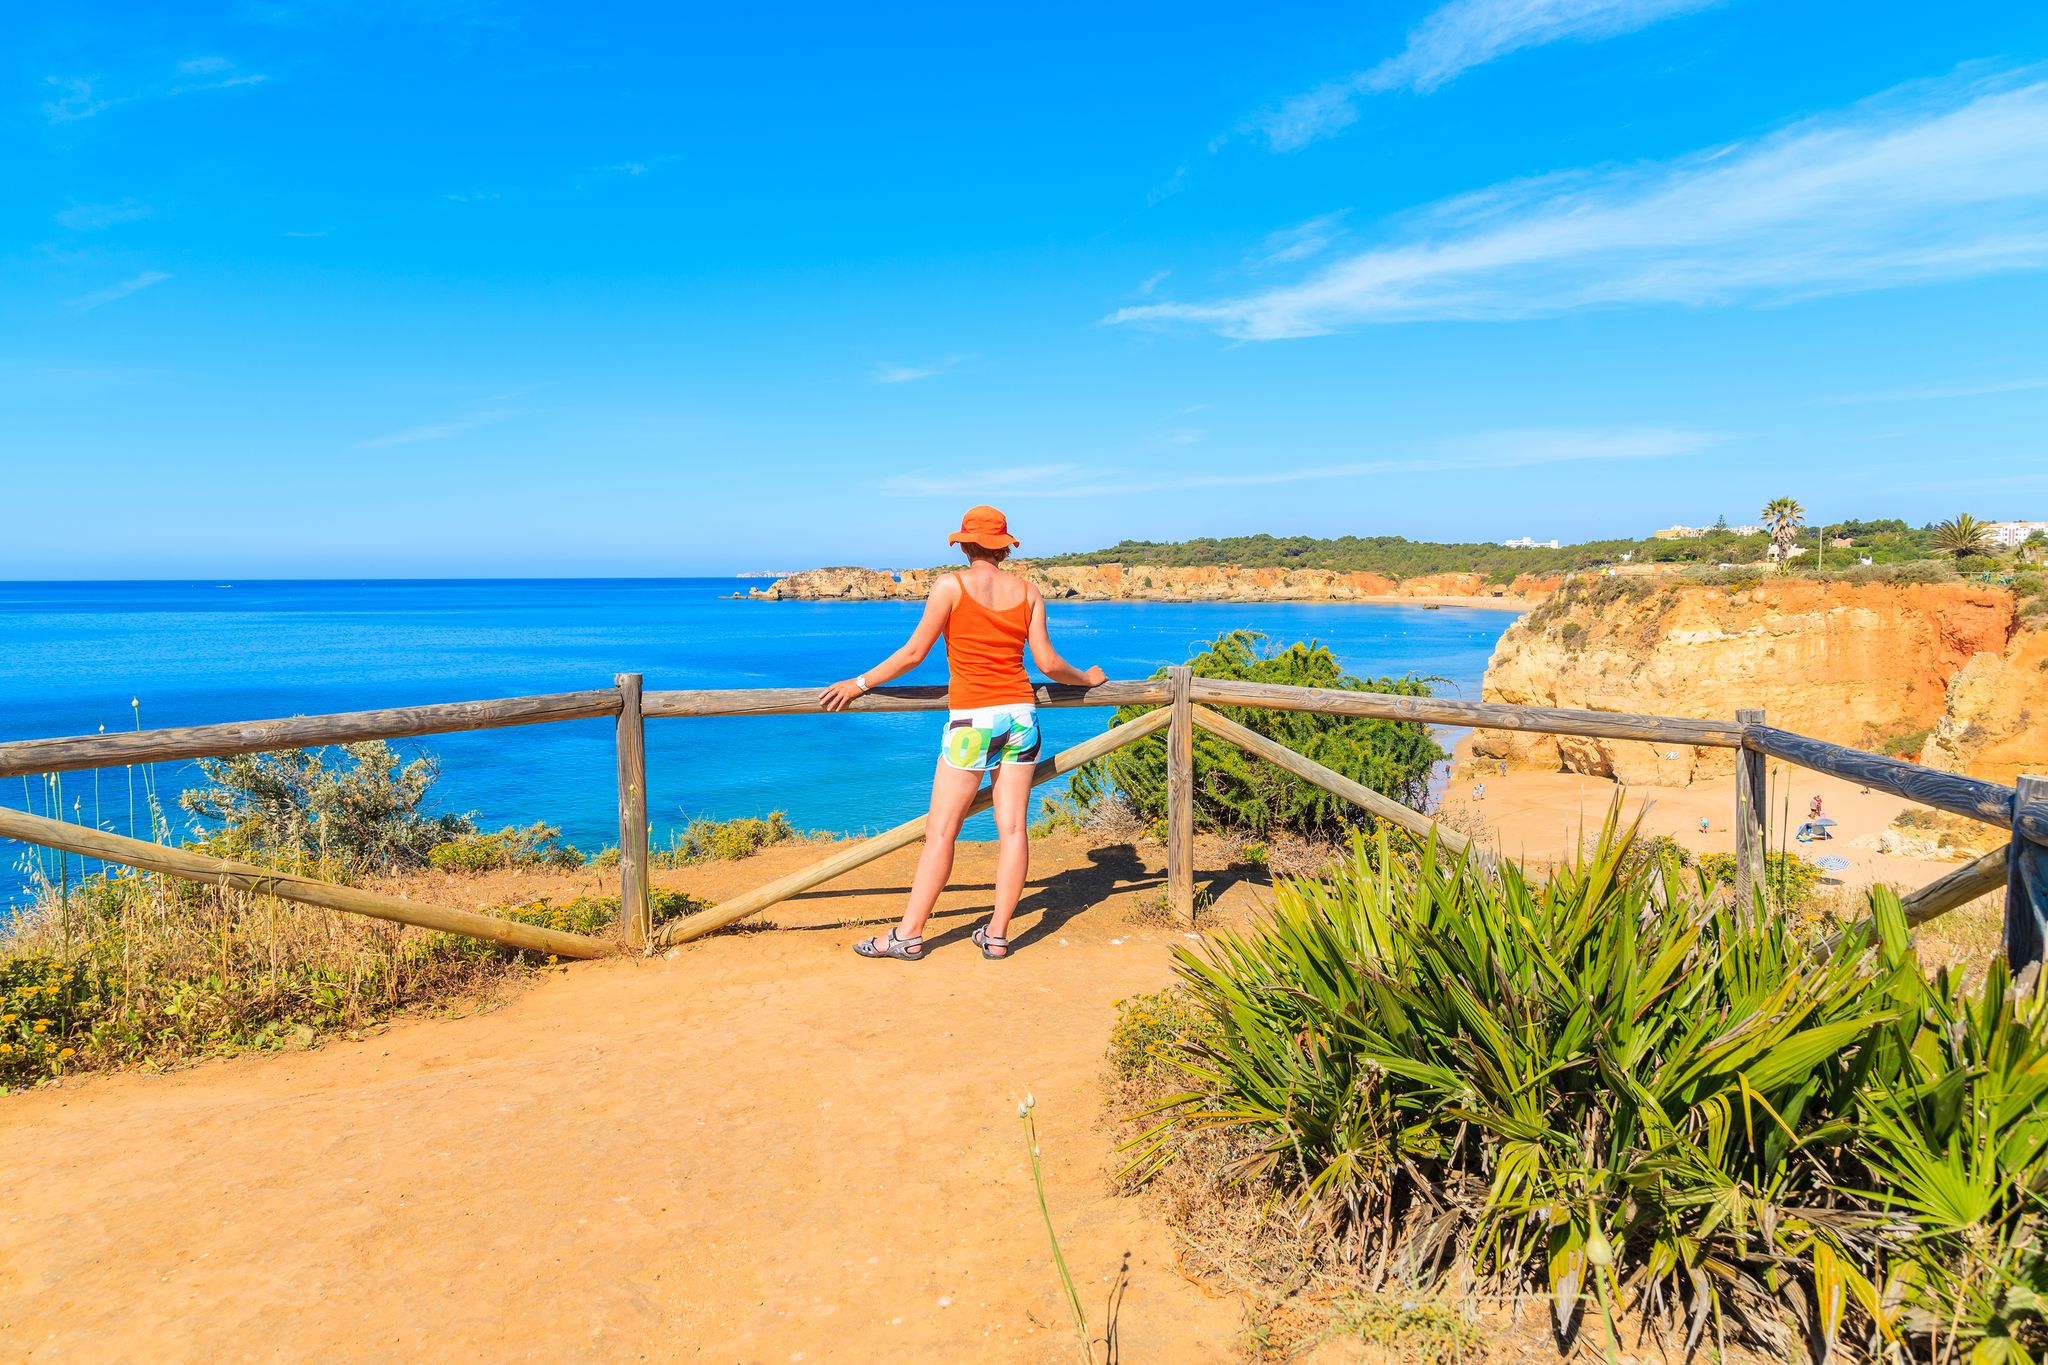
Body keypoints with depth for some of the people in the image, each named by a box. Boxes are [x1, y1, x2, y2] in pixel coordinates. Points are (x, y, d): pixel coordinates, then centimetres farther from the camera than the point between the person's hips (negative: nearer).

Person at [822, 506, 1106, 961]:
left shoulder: (951, 586, -5)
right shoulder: (1028, 591, 6)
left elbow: (913, 654, -5)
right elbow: (1047, 662, 4)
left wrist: (859, 684, 4)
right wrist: (1085, 679, 23)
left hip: (971, 718, -4)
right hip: (1020, 713, 4)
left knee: (940, 832, 0)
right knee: (1013, 827, 5)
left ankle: (909, 935, 6)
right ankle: (997, 935, 9)